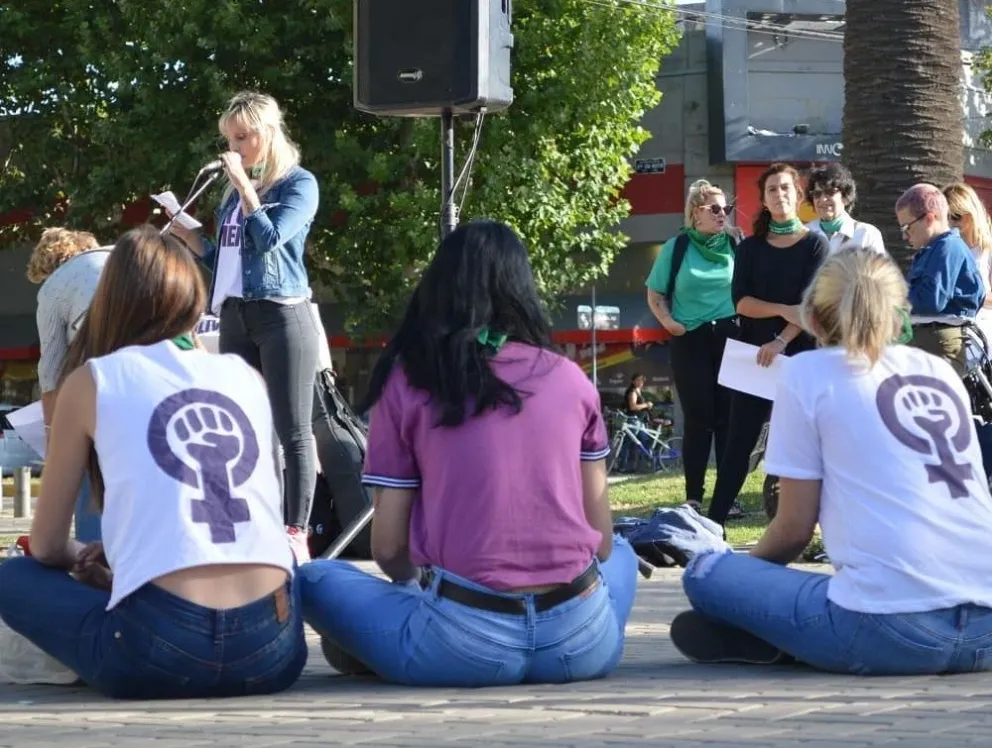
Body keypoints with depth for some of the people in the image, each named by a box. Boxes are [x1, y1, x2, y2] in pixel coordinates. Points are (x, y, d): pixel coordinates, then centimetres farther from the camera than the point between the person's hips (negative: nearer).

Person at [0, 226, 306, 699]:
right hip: (274, 648, 3)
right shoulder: (246, 375, 18)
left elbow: (46, 547, 16)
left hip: (161, 651, -3)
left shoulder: (92, 381, 9)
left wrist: (84, 557, 39)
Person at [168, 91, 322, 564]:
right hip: (234, 318, 7)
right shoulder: (235, 191, 16)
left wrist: (244, 184, -12)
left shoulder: (299, 184, -3)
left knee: (292, 431, -5)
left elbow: (269, 238, -17)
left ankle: (295, 534, -6)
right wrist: (183, 233, 7)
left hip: (282, 315, -7)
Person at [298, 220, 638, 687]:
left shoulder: (407, 382, 2)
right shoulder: (571, 379, 9)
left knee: (314, 577, 22)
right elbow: (602, 540, 13)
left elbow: (388, 549, 4)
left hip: (464, 645, 0)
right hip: (582, 644, 0)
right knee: (620, 554, 34)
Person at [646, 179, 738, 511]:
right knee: (698, 418, -1)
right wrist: (668, 321, -9)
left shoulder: (735, 245, 3)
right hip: (691, 340, -1)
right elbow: (655, 294, 6)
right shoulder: (677, 247, 0)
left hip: (729, 338, 1)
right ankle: (693, 497, 4)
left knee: (729, 416, 3)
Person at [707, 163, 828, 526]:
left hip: (800, 353, -2)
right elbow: (741, 301, -1)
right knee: (739, 439, 0)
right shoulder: (750, 248, 10)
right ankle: (715, 520, 0)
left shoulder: (815, 244, 2)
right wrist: (783, 310, -17)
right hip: (753, 352, 2)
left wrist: (781, 341, -20)